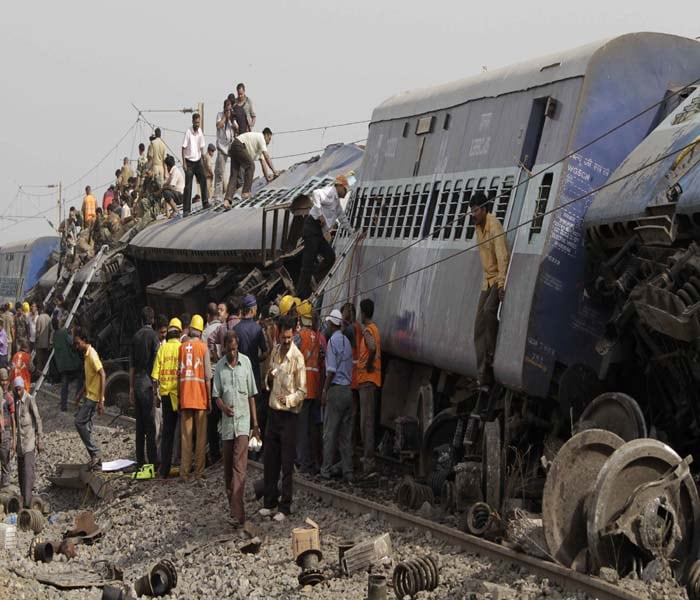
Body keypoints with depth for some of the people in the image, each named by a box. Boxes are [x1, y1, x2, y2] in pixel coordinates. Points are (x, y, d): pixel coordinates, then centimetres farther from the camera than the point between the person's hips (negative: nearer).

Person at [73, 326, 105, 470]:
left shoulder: (92, 355, -16)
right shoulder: (86, 354, 13)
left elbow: (102, 375, -22)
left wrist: (101, 400, -24)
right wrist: (80, 394, 26)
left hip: (93, 397, -9)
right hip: (89, 396, 9)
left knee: (80, 422, -11)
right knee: (87, 427, 8)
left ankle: (95, 453, -6)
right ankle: (96, 459, 11)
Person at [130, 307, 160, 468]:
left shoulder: (136, 336, 10)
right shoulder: (153, 335, -6)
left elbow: (131, 365, 13)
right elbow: (156, 361, -11)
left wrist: (131, 388, 18)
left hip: (137, 382, 6)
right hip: (148, 382, -6)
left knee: (140, 424, 10)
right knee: (150, 424, -5)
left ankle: (140, 461, 12)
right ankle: (153, 461, -6)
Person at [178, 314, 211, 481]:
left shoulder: (182, 347, 4)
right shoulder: (203, 347, -3)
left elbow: (178, 372, 5)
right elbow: (208, 375, -5)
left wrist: (179, 395, 12)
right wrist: (209, 397, 1)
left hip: (185, 397, 3)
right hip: (200, 397, -3)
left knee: (186, 435, 5)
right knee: (201, 435, 3)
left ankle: (185, 472, 5)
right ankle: (199, 472, 2)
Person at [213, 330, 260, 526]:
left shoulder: (246, 362, 3)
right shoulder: (219, 366, 5)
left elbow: (251, 394, 7)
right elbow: (216, 394, 6)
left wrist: (255, 423, 6)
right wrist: (223, 407, -17)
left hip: (243, 420, -2)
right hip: (227, 421, 2)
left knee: (239, 467, -12)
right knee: (228, 467, 8)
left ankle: (237, 513, -19)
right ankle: (233, 506, 22)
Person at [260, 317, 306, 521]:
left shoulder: (297, 357, -13)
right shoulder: (275, 352, 8)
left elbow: (302, 391, -12)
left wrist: (289, 399, -29)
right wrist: (269, 379, -4)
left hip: (288, 414, -6)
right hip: (273, 410, 6)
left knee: (287, 464, -1)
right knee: (269, 459, 11)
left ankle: (285, 506, 6)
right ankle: (269, 501, 21)